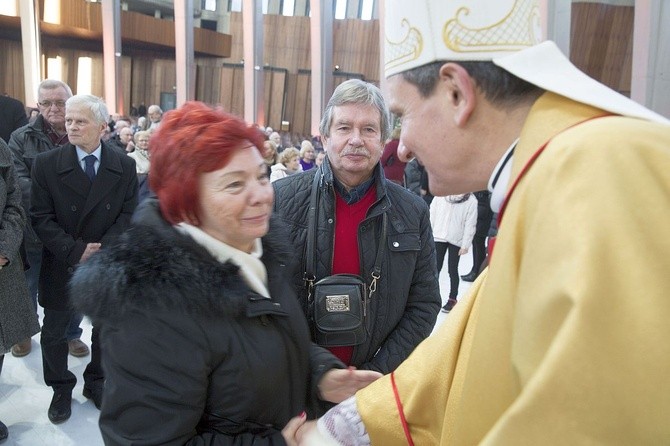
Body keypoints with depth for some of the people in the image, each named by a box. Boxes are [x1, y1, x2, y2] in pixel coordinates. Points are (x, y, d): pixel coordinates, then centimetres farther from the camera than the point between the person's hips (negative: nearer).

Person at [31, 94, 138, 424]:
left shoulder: (125, 167, -4)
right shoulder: (46, 164, -7)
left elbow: (129, 214, -5)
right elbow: (41, 218, -10)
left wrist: (104, 249, -18)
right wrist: (76, 251, -19)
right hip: (61, 266, -1)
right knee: (54, 332, 12)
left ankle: (97, 382, 36)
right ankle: (61, 388, 34)